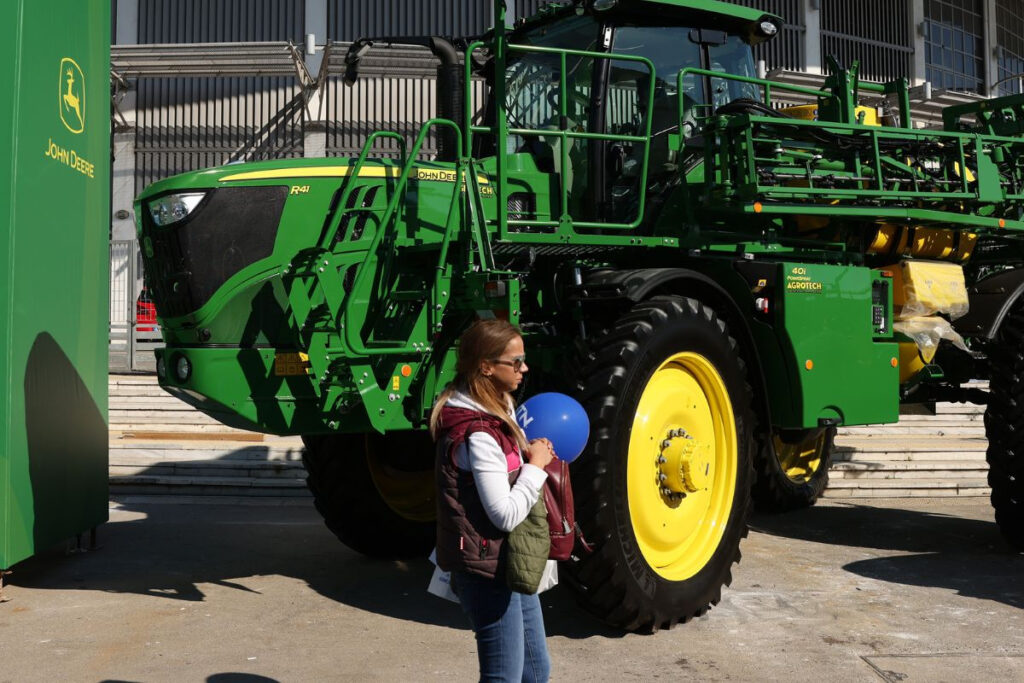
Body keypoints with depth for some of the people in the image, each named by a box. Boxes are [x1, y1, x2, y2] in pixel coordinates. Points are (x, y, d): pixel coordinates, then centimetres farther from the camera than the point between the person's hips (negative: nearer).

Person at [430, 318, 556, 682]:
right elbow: (506, 515, -26)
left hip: (511, 564, 10)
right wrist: (535, 465, -14)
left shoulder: (495, 409, 7)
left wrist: (529, 452, 2)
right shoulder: (478, 435, -24)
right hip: (487, 569, -10)